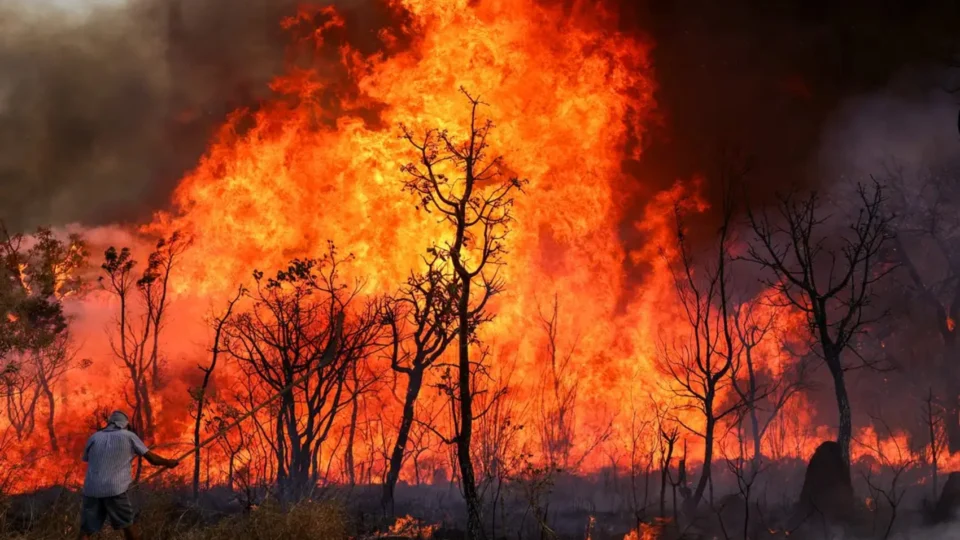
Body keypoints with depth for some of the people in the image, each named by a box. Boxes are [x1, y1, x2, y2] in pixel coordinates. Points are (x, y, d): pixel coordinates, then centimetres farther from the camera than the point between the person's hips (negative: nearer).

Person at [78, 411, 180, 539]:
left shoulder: (94, 437, 15)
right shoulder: (129, 436, 9)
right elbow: (152, 459, 11)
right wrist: (169, 463, 31)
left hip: (91, 490, 2)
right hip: (115, 490, -2)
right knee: (129, 526, 14)